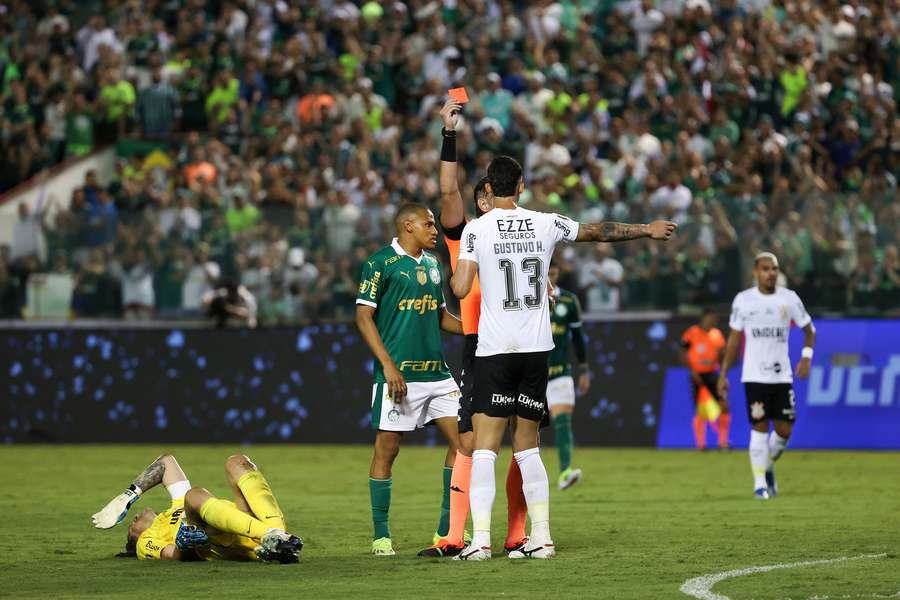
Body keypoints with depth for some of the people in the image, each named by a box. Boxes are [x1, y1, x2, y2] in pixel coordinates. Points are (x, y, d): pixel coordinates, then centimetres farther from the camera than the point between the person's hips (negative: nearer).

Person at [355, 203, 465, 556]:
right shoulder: (380, 263, -5)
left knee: (462, 440, 0)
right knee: (386, 449, -2)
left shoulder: (432, 264, 16)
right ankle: (381, 535, 6)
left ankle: (448, 528, 9)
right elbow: (364, 316, -8)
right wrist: (388, 365, -16)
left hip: (436, 372, 7)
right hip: (399, 374, -7)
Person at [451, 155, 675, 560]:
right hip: (536, 348, 4)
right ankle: (541, 538, 10)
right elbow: (599, 232, 20)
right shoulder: (545, 224, 6)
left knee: (484, 447, -5)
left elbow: (460, 288, -11)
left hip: (495, 351, -4)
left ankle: (480, 540, -15)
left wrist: (452, 276, 13)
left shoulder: (477, 229, -4)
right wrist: (646, 230, 35)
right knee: (527, 448, 12)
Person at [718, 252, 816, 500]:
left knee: (784, 430, 1)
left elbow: (809, 330, 12)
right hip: (755, 375, -2)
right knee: (760, 428, -8)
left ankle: (768, 467, 29)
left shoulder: (789, 299, 2)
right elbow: (734, 339, 7)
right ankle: (759, 484, 0)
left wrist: (806, 357, -5)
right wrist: (723, 375, 5)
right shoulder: (743, 300, 0)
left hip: (782, 375, 2)